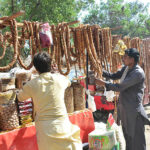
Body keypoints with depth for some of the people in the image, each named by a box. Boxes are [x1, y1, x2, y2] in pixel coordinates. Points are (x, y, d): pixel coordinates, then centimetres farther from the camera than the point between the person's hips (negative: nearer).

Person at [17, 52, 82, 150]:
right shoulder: (60, 79, 0)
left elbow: (20, 98, 17)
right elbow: (68, 83, 26)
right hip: (62, 126, 0)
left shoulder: (31, 85, -2)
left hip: (44, 130, 0)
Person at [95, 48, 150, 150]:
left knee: (136, 138, 2)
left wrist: (104, 83, -15)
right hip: (125, 108, 9)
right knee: (127, 135, 22)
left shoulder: (138, 73, -21)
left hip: (134, 110, -9)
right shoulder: (126, 68, 7)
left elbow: (120, 87, -24)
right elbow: (114, 76, 18)